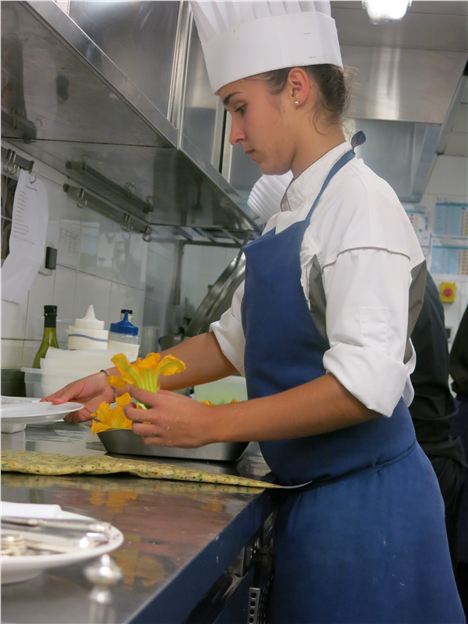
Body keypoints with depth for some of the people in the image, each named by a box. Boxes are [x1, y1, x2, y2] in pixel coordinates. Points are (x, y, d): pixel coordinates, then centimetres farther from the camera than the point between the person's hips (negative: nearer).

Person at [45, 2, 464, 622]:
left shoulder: (361, 201, -16)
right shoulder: (293, 214, 11)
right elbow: (236, 340, 19)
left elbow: (366, 384, -25)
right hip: (310, 496, 8)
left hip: (362, 500, -8)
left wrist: (212, 423, -22)